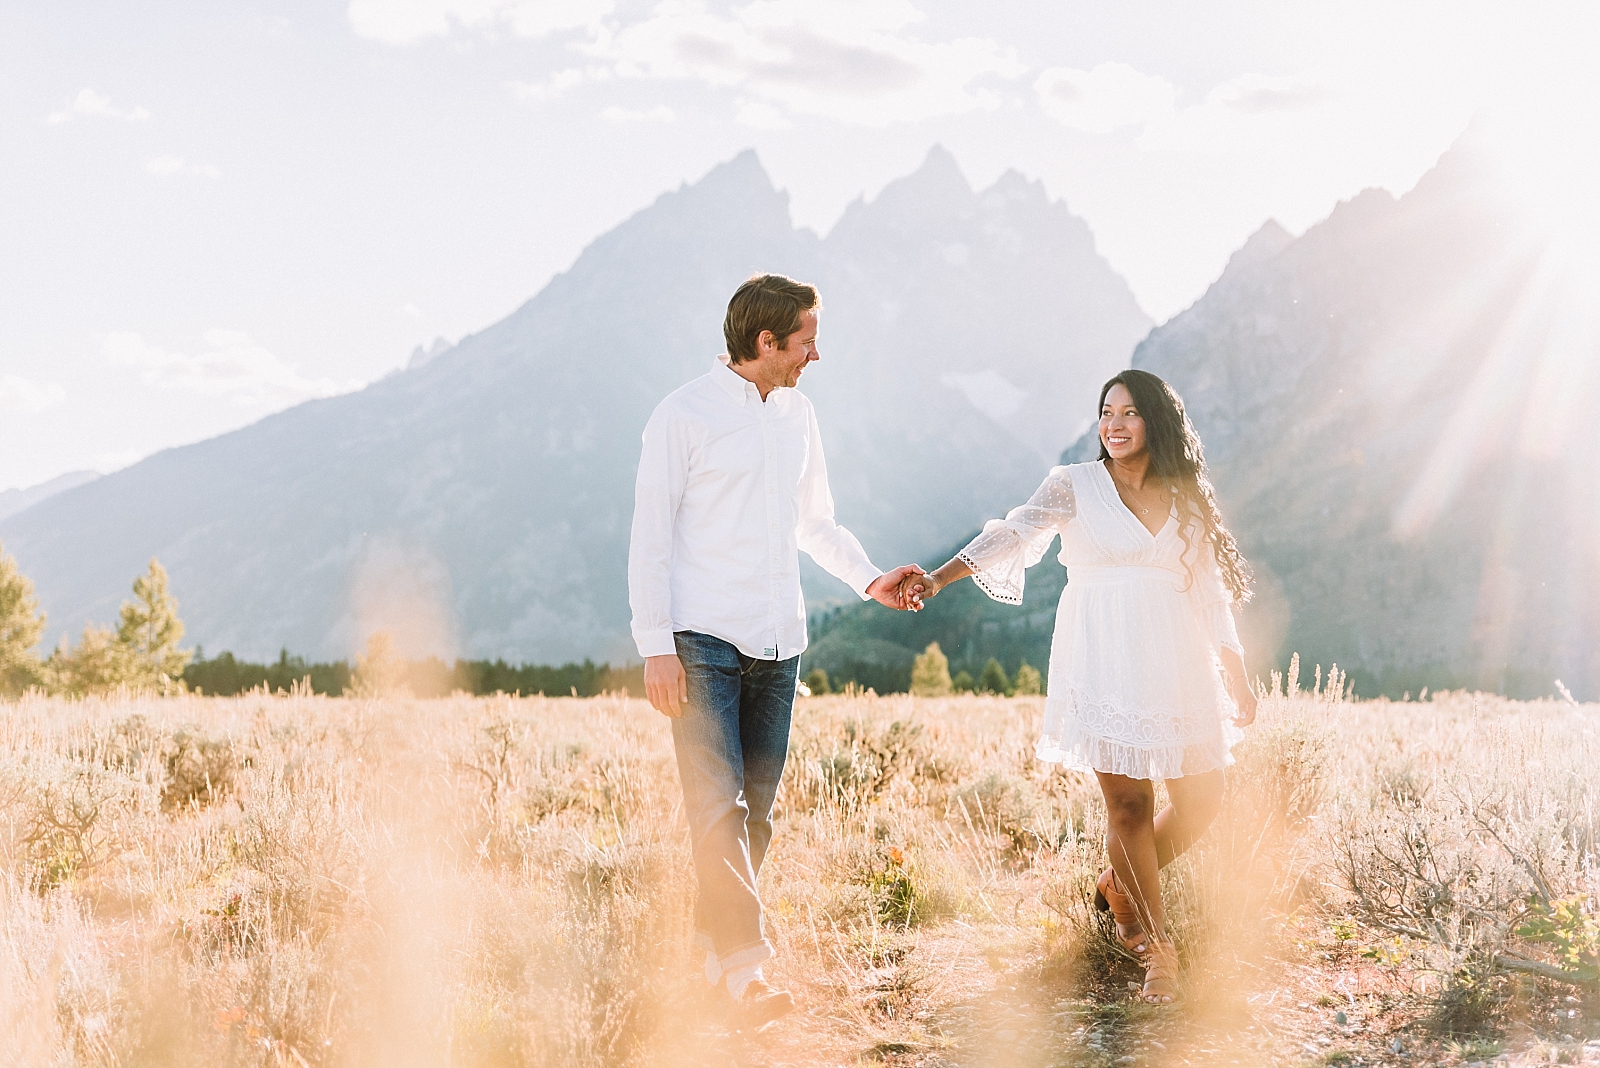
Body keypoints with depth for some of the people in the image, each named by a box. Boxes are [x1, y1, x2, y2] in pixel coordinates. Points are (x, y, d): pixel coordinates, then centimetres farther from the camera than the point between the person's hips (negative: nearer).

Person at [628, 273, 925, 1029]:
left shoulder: (798, 416, 14)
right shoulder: (685, 416, -4)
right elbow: (650, 536, -5)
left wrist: (868, 579, 11)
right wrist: (657, 646, -11)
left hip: (778, 644, 6)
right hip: (703, 641, -6)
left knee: (756, 806, 7)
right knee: (718, 804, -13)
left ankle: (712, 944, 18)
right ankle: (745, 965, -18)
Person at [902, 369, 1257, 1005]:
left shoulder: (1187, 499, 14)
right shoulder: (1075, 485, 4)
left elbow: (1209, 590, 18)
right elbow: (1015, 533, -9)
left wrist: (1235, 672, 15)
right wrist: (939, 577, -23)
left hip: (1176, 660, 4)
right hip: (1103, 661, -4)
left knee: (1201, 800, 2)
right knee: (1128, 802, -8)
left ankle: (1119, 887, 29)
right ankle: (1154, 949, 5)